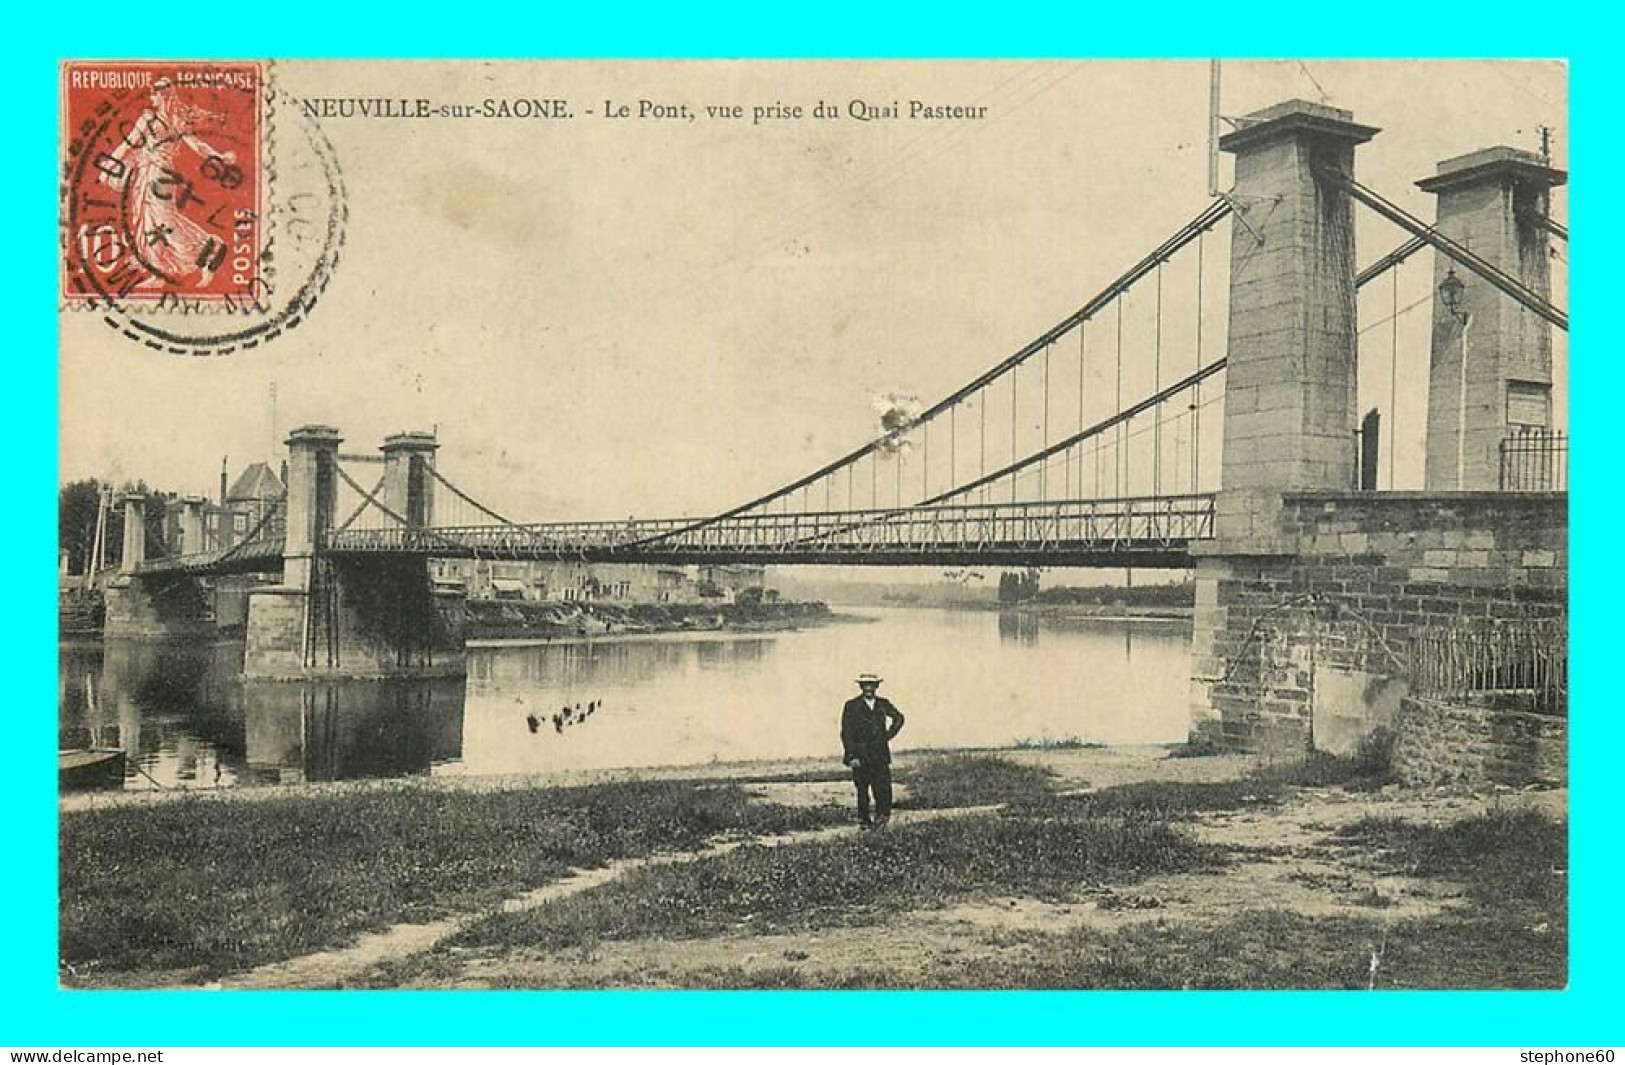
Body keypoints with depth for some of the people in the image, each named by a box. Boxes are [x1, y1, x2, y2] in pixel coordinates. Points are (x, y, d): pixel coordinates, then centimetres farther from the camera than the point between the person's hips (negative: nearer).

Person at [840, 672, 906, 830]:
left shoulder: (883, 704, 8)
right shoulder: (851, 706, -2)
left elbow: (899, 718, 24)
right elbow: (846, 733, -5)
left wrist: (889, 735, 11)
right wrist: (852, 756, -12)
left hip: (880, 755, 2)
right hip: (860, 756, -2)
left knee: (883, 788, -6)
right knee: (862, 791, 4)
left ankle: (882, 816, 10)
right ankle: (863, 821, 16)